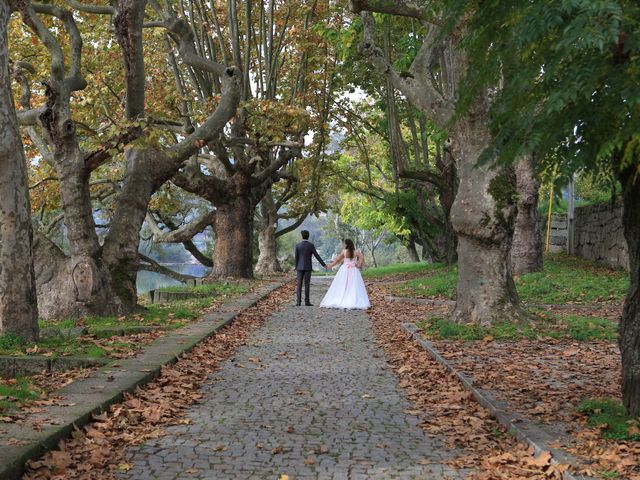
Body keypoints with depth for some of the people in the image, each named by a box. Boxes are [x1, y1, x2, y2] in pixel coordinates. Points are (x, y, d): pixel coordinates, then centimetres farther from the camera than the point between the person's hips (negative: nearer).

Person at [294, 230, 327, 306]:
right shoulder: (311, 245, -6)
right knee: (307, 285, 0)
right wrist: (323, 264, 1)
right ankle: (307, 301, -1)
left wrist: (296, 268, 9)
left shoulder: (298, 245, 0)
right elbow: (317, 256, -6)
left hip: (300, 267, 2)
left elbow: (296, 258, 1)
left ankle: (298, 302, -3)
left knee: (299, 285, 3)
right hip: (308, 268, -2)